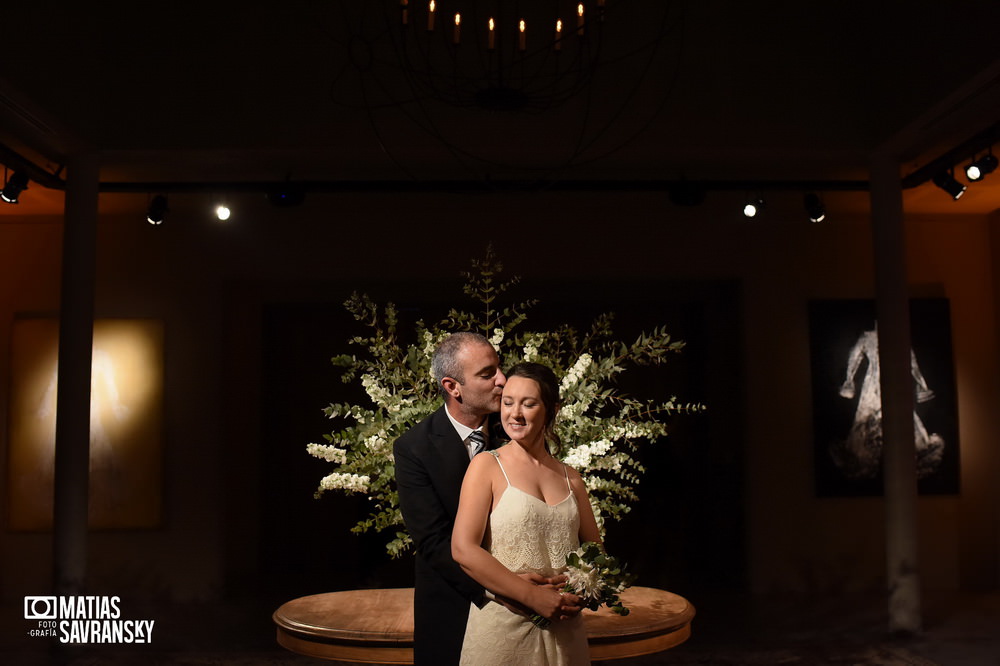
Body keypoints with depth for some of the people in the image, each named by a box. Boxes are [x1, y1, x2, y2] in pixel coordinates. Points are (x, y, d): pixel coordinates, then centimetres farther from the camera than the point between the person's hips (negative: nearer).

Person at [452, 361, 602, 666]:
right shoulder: (487, 465, -5)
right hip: (503, 627, -4)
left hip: (564, 629, 4)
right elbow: (463, 549, -14)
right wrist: (533, 596, -16)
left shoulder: (570, 478, 7)